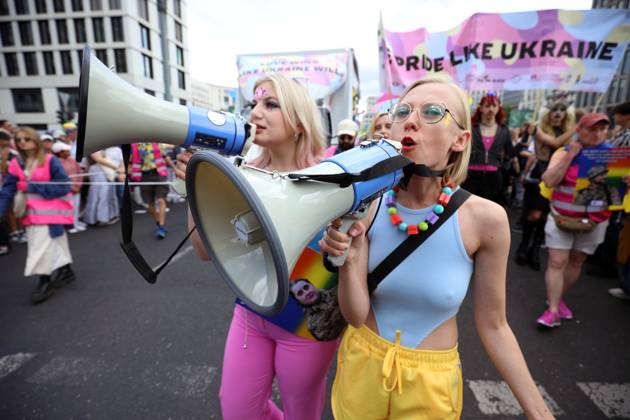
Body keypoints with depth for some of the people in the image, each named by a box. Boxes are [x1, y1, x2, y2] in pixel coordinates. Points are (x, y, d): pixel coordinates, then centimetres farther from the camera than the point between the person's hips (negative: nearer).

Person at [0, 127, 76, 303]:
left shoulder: (50, 160, -10)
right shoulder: (16, 164, 5)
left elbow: (64, 186, -15)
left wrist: (31, 187, -15)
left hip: (50, 210, -5)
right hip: (32, 212, 5)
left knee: (42, 245, -7)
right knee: (56, 241, 16)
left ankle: (45, 281, 7)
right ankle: (66, 271, 32)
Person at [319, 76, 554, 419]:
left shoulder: (484, 218, -20)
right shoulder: (367, 207, -17)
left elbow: (492, 325, -7)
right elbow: (355, 315, -15)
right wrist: (347, 260, -33)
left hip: (431, 381, -1)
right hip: (362, 362, 2)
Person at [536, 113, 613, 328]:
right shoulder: (564, 153, -3)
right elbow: (549, 181, -14)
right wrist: (570, 156, -18)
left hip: (594, 220, 3)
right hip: (562, 217, -3)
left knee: (576, 262, 12)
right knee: (557, 262, -5)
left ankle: (558, 298, 31)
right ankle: (553, 309, 2)